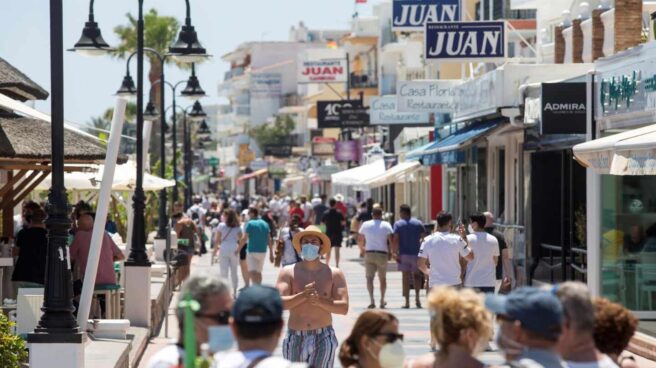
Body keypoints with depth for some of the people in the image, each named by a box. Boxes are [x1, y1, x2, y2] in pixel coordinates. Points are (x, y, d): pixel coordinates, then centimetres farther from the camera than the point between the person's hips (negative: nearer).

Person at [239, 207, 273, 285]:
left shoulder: (250, 223, -8)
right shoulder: (265, 224, 9)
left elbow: (244, 239, -14)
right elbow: (269, 240, 8)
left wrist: (238, 249, -7)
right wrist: (271, 253, 12)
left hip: (252, 251, -6)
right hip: (263, 251, 6)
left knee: (252, 273, -9)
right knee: (259, 272, 18)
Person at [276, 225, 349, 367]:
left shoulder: (334, 274, 3)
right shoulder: (288, 272, 2)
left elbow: (344, 307, -6)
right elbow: (279, 303, -11)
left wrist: (320, 301, -22)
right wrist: (303, 295, -26)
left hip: (323, 338, -1)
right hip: (295, 338, 1)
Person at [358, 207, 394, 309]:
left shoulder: (365, 224, 4)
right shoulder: (386, 225, -2)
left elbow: (360, 240, 10)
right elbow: (391, 240, -9)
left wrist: (361, 248, 28)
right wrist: (390, 252, 4)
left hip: (369, 254, 0)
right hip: (382, 254, 0)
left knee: (369, 278, -4)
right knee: (382, 278, 15)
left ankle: (371, 300, -23)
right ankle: (382, 301, 22)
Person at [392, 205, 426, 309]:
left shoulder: (398, 224, -3)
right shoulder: (419, 223, 5)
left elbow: (395, 240, -11)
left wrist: (395, 253, -8)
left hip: (404, 254, -2)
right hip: (416, 253, 2)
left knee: (405, 277, 2)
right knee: (416, 275, 16)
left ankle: (407, 302, 0)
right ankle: (417, 298, 4)